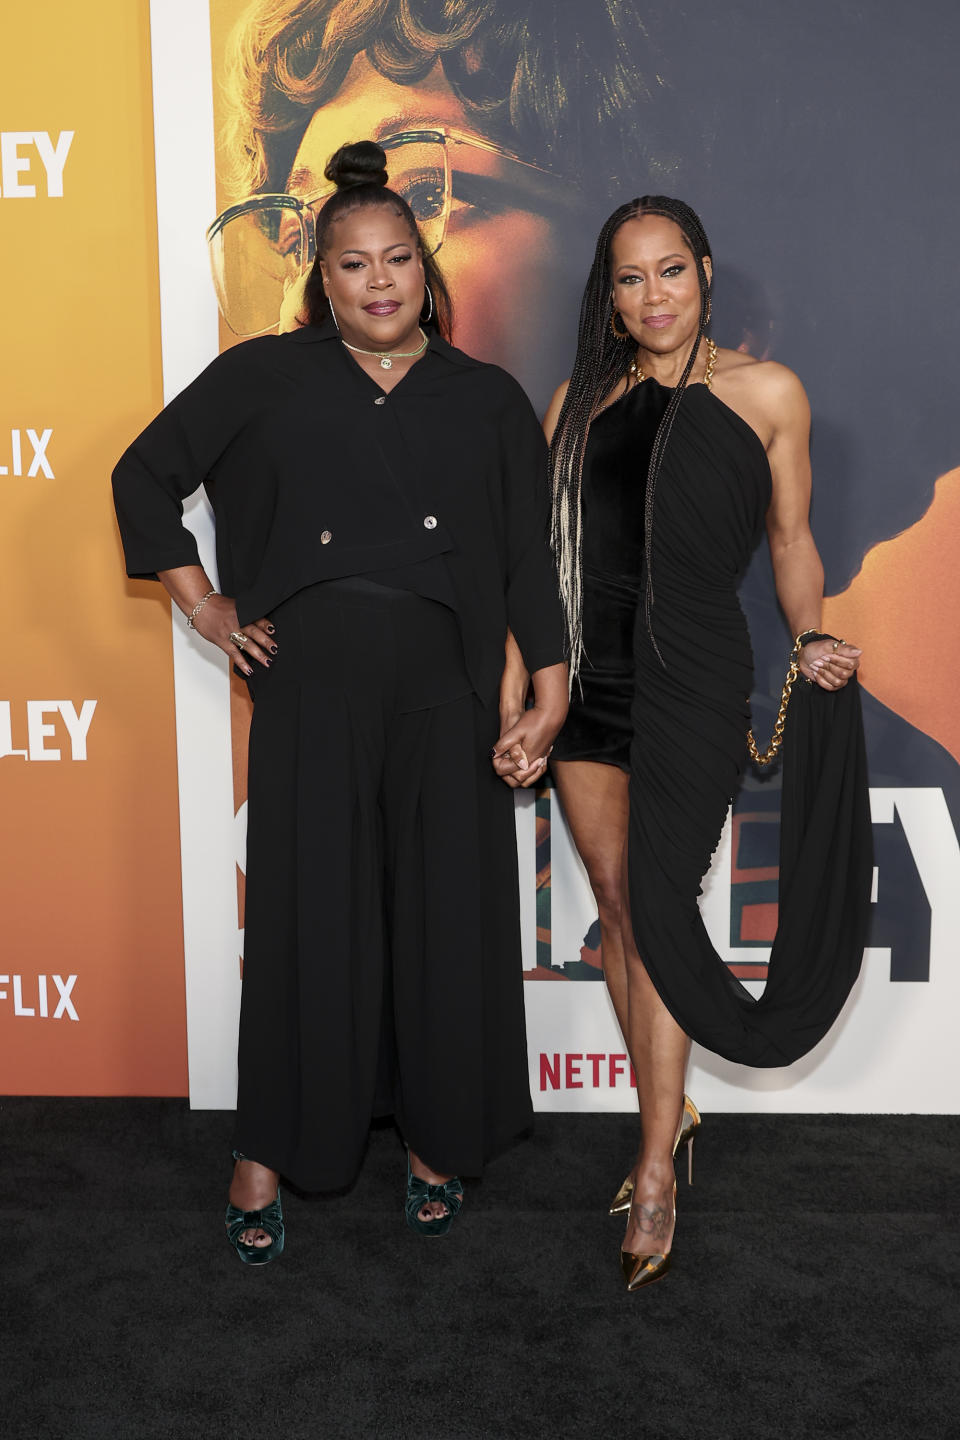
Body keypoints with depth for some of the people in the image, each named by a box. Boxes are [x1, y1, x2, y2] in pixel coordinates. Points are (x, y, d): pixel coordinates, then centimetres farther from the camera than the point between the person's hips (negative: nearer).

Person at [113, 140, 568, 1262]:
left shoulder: (488, 402, 9)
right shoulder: (264, 379, 6)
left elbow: (529, 558, 8)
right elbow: (145, 474, 13)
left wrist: (550, 697, 2)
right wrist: (200, 604, 6)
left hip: (443, 690, 1)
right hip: (310, 684, -1)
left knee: (448, 915, 5)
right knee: (307, 914, 2)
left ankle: (437, 1139, 25)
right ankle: (267, 1153, 19)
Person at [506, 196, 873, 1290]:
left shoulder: (763, 391, 2)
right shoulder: (581, 403, 10)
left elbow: (791, 539, 9)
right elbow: (537, 554, 9)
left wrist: (809, 638, -8)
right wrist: (511, 697, 3)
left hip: (692, 676, -4)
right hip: (587, 675, 4)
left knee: (656, 905, -8)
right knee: (615, 900, 7)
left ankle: (656, 1172, 1)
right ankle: (670, 1112, 24)